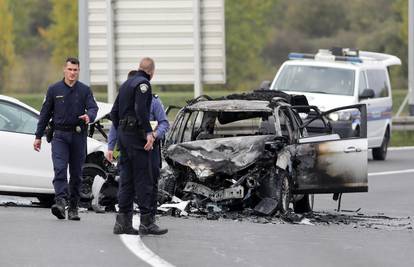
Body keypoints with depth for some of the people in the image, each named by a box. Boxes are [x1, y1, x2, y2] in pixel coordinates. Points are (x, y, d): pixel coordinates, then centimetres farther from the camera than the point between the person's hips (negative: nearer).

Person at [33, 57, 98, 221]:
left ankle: (73, 208, 13)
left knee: (76, 173, 5)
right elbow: (45, 113, 10)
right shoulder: (54, 90, 7)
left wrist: (89, 116, -31)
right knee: (60, 169, -18)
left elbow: (93, 107, -6)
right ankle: (60, 201, -30)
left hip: (78, 136, 1)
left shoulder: (85, 90, 6)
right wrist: (38, 136, 8)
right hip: (60, 135, -1)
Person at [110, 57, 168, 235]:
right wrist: (148, 132, -26)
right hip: (137, 135, -9)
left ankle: (123, 222, 8)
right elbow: (140, 109, -22)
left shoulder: (126, 84, 18)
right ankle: (147, 222, -11)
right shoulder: (143, 84, -9)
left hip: (123, 134, 9)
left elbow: (114, 112, 20)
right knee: (144, 179, -8)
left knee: (126, 179, 10)